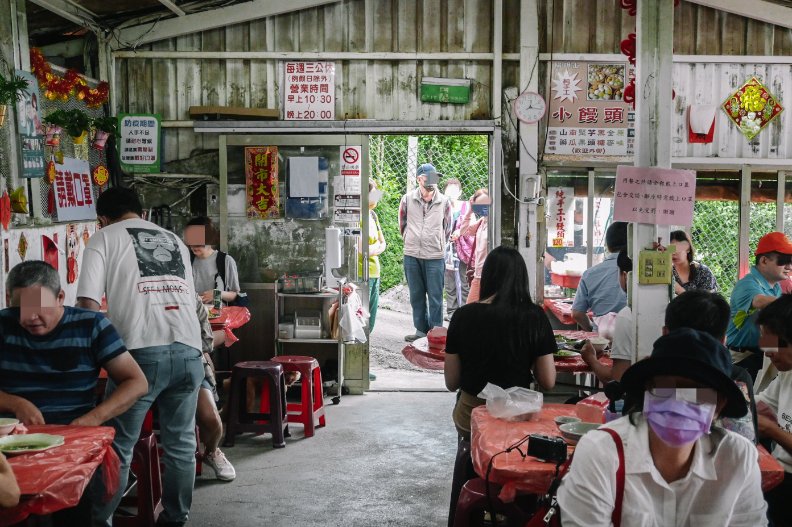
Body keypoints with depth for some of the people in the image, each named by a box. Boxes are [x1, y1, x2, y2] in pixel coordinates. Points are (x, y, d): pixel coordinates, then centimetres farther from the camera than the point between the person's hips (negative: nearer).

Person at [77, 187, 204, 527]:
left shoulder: (104, 238, 10)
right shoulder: (175, 241, 24)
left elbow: (88, 304, -1)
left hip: (141, 354, -4)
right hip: (188, 351, 4)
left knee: (118, 448, 6)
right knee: (181, 444, 14)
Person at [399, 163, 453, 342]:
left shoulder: (443, 202, 1)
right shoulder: (408, 199, 2)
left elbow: (448, 227, 13)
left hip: (435, 256, -2)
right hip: (412, 255, 2)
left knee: (435, 298, 0)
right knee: (416, 296, 9)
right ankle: (421, 330, 20)